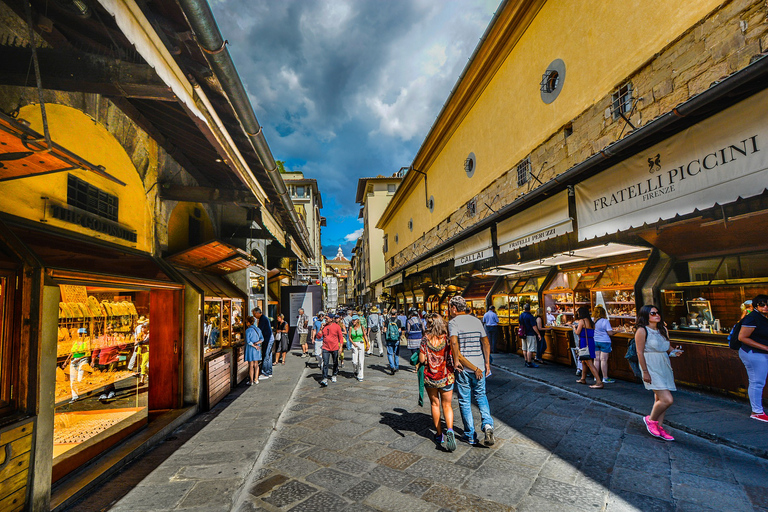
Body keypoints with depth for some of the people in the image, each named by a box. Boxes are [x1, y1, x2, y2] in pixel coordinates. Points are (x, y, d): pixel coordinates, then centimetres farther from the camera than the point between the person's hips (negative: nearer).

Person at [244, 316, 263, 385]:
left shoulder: (248, 330, -12)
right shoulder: (258, 329, 7)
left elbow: (248, 341, -19)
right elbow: (262, 339, 2)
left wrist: (254, 346, -12)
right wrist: (257, 343, -10)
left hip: (250, 349, -6)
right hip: (257, 350, 6)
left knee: (251, 365, 0)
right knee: (256, 365, 12)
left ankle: (251, 381, 4)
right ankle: (256, 380, 16)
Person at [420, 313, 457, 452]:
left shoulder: (425, 339, -13)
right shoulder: (447, 339, -12)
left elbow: (421, 360, -11)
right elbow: (455, 358, -12)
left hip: (429, 377, 0)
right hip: (446, 377, 0)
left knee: (435, 404, 19)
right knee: (447, 405, 15)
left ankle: (439, 435, 26)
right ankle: (450, 430, -8)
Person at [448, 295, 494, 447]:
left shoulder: (453, 322, -9)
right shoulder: (477, 321, 8)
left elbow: (454, 342, -26)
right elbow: (486, 343, 8)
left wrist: (456, 360, -15)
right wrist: (487, 362, 13)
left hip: (463, 367, -4)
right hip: (479, 365, 4)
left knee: (465, 401, 9)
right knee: (481, 396, 21)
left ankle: (470, 436, 16)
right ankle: (487, 424, 1)